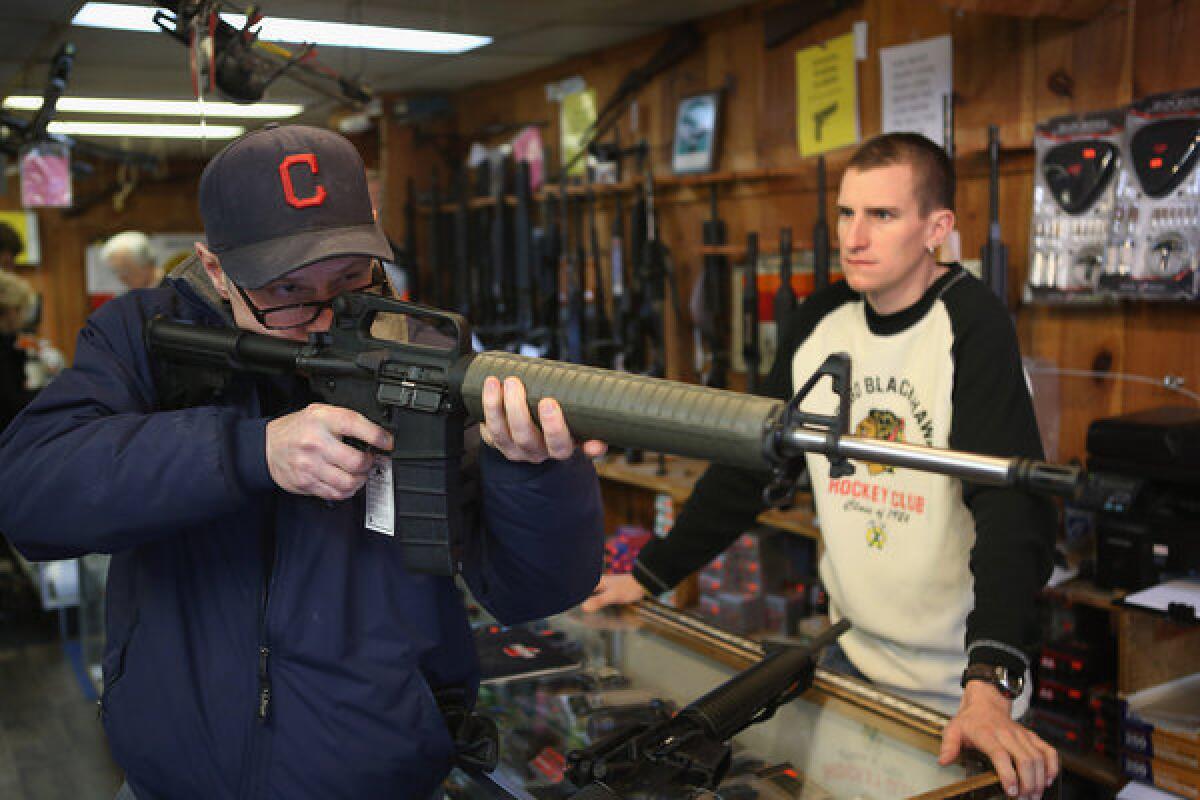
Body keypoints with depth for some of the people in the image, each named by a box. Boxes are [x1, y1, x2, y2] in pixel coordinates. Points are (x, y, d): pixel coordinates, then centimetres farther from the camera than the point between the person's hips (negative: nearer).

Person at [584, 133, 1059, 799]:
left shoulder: (972, 325, -17)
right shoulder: (817, 324, 0)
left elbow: (1011, 503, -28)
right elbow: (747, 464, 8)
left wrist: (990, 687, -39)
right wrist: (650, 576, 5)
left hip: (956, 679, -5)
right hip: (850, 652, 5)